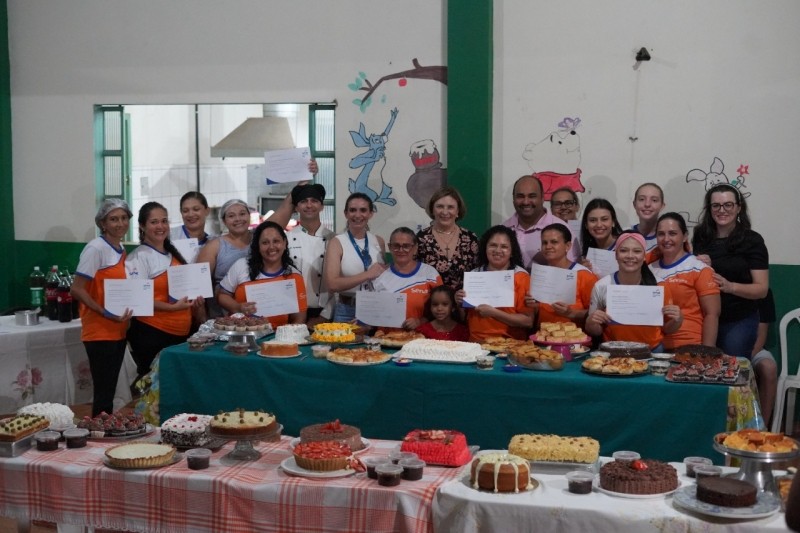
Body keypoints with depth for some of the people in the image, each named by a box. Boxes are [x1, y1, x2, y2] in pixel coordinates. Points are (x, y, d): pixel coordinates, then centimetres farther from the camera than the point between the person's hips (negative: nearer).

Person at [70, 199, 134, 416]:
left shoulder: (121, 251, 12)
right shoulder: (95, 248, -12)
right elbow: (76, 290, -17)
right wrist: (105, 313, -21)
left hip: (117, 331, 8)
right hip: (100, 333, -8)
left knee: (109, 391, 12)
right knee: (103, 393, -5)